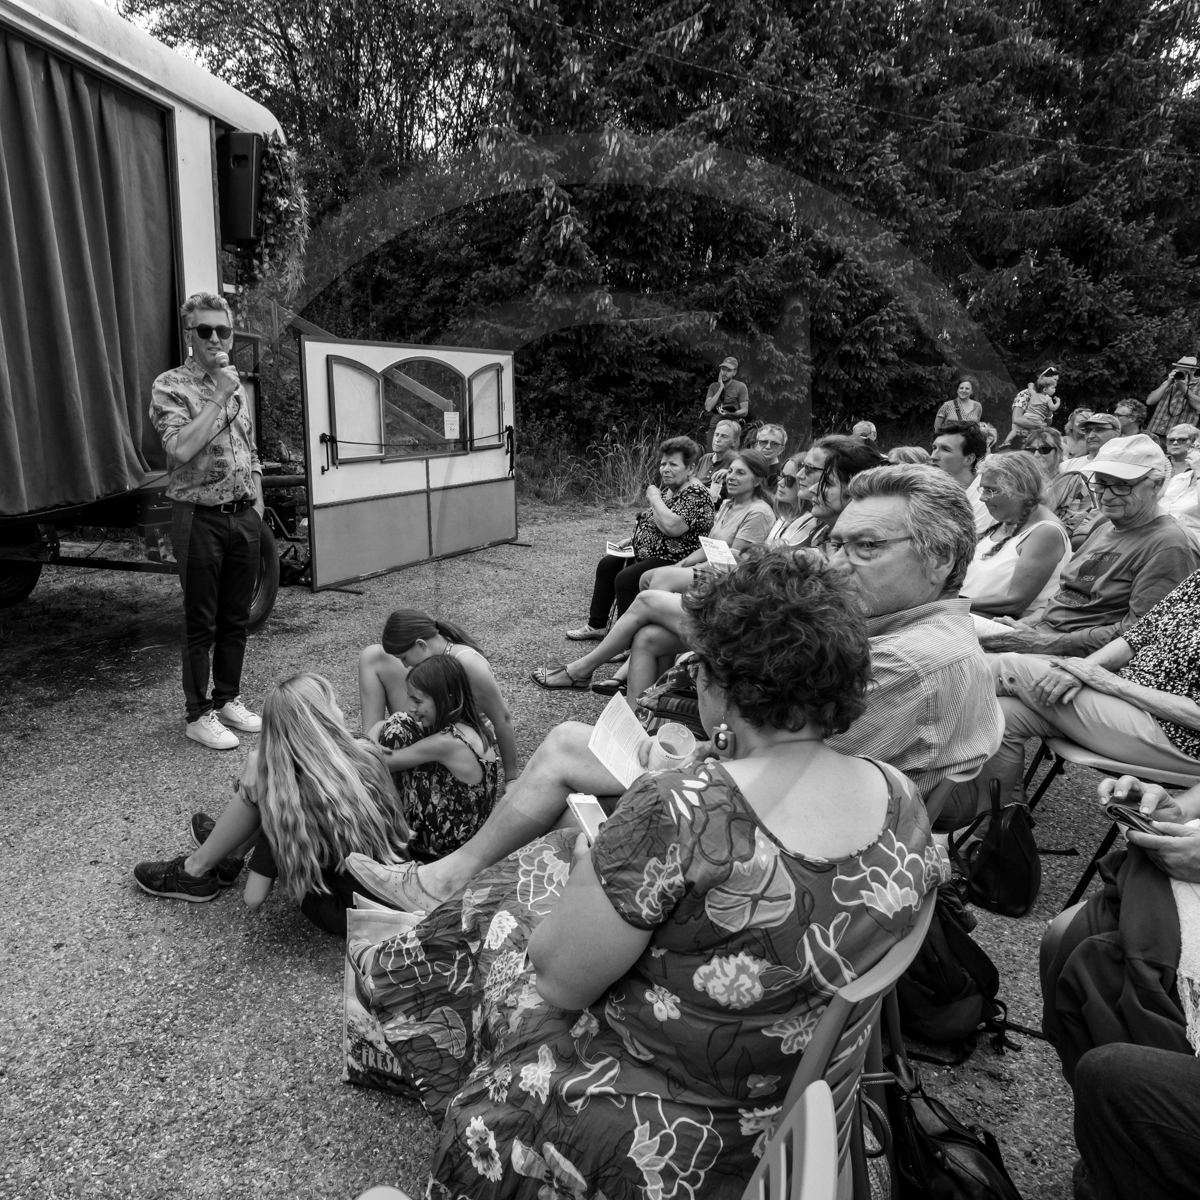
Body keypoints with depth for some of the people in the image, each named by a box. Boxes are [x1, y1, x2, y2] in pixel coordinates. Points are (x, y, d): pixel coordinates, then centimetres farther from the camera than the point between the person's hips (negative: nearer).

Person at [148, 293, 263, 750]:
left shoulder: (236, 386, 14)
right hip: (200, 517, -6)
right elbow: (181, 448, -22)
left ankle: (228, 699, 26)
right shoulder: (170, 386, -6)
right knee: (201, 622, 2)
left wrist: (257, 504, 12)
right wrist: (218, 397, -18)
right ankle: (199, 714, 13)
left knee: (236, 618, 12)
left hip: (243, 516, 6)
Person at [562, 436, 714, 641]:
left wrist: (654, 499, -20)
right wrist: (632, 540, 8)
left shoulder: (697, 494, -19)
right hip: (646, 552, 11)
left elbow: (671, 527, -34)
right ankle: (596, 625, 23)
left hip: (672, 561, -11)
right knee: (607, 565, 14)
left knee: (626, 578, -25)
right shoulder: (668, 489, 10)